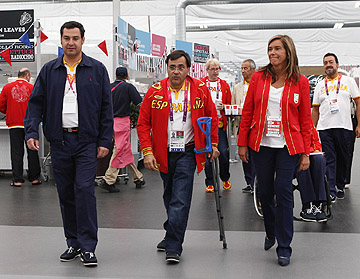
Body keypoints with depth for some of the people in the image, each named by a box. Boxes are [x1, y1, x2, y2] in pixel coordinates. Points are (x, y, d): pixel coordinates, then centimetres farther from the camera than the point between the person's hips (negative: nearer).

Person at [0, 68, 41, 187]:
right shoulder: (32, 88, -3)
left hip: (14, 125, 1)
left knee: (16, 152, 4)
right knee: (32, 151, 8)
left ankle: (17, 180, 3)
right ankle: (34, 178, 13)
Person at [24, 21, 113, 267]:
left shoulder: (97, 69, 4)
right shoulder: (49, 70, 9)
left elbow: (106, 107, 3)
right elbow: (36, 103, 9)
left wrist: (105, 141, -3)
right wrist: (32, 131, -6)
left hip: (87, 141, -3)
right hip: (59, 141, 3)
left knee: (84, 190, -10)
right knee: (66, 193, 9)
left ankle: (88, 247, -3)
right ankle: (74, 243, 21)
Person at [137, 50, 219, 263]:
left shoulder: (201, 90, -3)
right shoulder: (155, 92, -3)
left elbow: (212, 118, 9)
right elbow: (143, 124, -1)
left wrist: (213, 145, 7)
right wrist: (147, 152, -9)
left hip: (187, 152, -2)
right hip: (163, 153, 2)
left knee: (180, 200, -9)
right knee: (170, 197, 17)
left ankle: (173, 247, -5)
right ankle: (172, 235, 37)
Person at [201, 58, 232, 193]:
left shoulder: (224, 85, 13)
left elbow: (229, 104, 12)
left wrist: (223, 107, -8)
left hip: (220, 123, 1)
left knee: (223, 152, -4)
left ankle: (225, 179, 19)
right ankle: (210, 183, 11)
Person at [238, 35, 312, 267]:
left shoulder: (300, 82, 0)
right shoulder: (259, 77, 3)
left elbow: (305, 119, 2)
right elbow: (247, 112, 6)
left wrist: (305, 152, -1)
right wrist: (243, 143, 3)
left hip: (288, 146, -2)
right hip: (261, 144, 2)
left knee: (283, 192, -5)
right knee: (265, 192, 9)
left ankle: (284, 246, 5)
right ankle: (271, 233, 32)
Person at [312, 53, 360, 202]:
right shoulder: (320, 85, 12)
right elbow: (315, 109, 14)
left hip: (344, 127, -1)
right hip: (325, 128, 1)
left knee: (343, 159, 8)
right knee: (329, 160, -3)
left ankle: (341, 186, 25)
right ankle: (331, 191, -3)